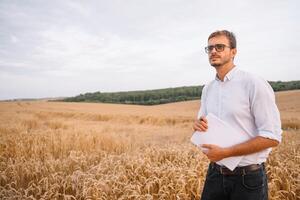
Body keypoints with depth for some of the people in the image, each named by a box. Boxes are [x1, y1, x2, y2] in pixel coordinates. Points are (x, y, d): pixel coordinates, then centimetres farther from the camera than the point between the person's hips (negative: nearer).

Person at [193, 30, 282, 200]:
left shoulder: (254, 84, -14)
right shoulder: (208, 89, 6)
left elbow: (272, 137, -16)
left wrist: (225, 152, -20)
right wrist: (199, 125, -7)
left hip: (248, 178, -5)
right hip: (215, 174, 6)